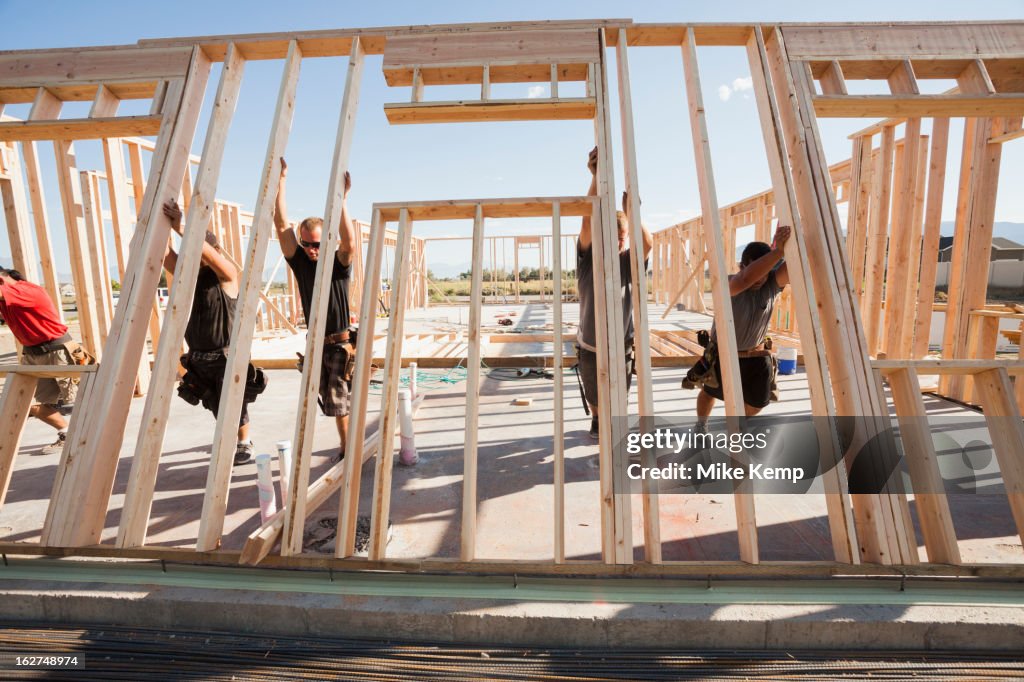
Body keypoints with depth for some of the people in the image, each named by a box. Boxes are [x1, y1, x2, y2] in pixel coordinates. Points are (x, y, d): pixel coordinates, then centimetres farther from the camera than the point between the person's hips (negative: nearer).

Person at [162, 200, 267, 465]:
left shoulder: (226, 274, -10)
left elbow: (207, 253, -28)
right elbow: (164, 254, -3)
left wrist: (181, 227, -34)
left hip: (225, 355, -6)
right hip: (198, 357, 7)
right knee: (216, 406, 18)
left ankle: (245, 445, 24)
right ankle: (233, 440, 39)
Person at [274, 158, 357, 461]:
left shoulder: (339, 265, -7)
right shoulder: (300, 262, 2)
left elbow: (350, 242, -28)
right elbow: (282, 225, -4)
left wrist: (341, 200, -33)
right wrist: (280, 180, -9)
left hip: (342, 343, -5)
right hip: (317, 344, 5)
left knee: (338, 399, -7)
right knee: (331, 400, 14)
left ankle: (349, 447, 10)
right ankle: (345, 445, 31)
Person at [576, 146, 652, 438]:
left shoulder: (628, 263, -9)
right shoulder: (588, 260, -12)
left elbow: (648, 242, -29)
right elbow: (587, 222, -27)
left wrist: (631, 211, -39)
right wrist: (596, 176, -35)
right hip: (590, 348, 0)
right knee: (593, 398, 21)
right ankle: (596, 419, 54)